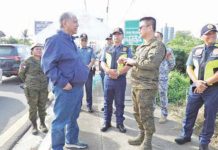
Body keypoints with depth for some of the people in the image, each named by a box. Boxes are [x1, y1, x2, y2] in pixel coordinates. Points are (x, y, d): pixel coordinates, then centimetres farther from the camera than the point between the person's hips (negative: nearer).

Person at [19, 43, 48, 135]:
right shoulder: (28, 61, -9)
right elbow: (21, 73, 5)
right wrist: (28, 82, 13)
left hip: (43, 88, 3)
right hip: (31, 89, -3)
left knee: (42, 107, 11)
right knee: (33, 108, 5)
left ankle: (42, 124, 26)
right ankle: (34, 126, 20)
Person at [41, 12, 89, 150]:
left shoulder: (70, 41, 15)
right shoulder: (55, 40, -14)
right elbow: (47, 65, -20)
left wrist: (85, 71, 15)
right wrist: (63, 82, -22)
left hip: (78, 87, 9)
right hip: (66, 89, -9)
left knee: (73, 118, 21)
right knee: (61, 120, 4)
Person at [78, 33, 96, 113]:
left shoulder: (90, 49, 8)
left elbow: (93, 61, -1)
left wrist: (88, 67, -19)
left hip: (88, 71, 0)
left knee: (89, 89, 2)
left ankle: (89, 106, 9)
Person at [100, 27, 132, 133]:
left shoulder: (127, 50, 3)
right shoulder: (107, 49, 11)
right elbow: (102, 62, 3)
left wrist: (118, 73, -19)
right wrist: (109, 70, -17)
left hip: (120, 79, -2)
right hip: (108, 79, 2)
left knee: (120, 103, 7)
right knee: (107, 102, 10)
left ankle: (120, 123, 21)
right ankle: (107, 122, 23)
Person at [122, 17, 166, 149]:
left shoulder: (158, 45, -11)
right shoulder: (141, 47, 16)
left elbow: (151, 63, -26)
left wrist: (133, 61, -15)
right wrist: (127, 61, 7)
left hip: (147, 87, -9)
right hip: (135, 85, 9)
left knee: (146, 115, 1)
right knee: (138, 113, 17)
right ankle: (142, 136, 34)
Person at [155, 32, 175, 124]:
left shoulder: (167, 50, -5)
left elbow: (172, 63, 2)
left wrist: (165, 71, 1)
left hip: (162, 78, -4)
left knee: (163, 96, 4)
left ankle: (164, 115, 17)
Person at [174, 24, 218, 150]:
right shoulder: (196, 50, 8)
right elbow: (189, 68, 4)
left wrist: (206, 83, -16)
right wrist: (196, 81, -12)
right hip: (195, 87, 3)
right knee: (190, 113, 11)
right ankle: (186, 135, 30)